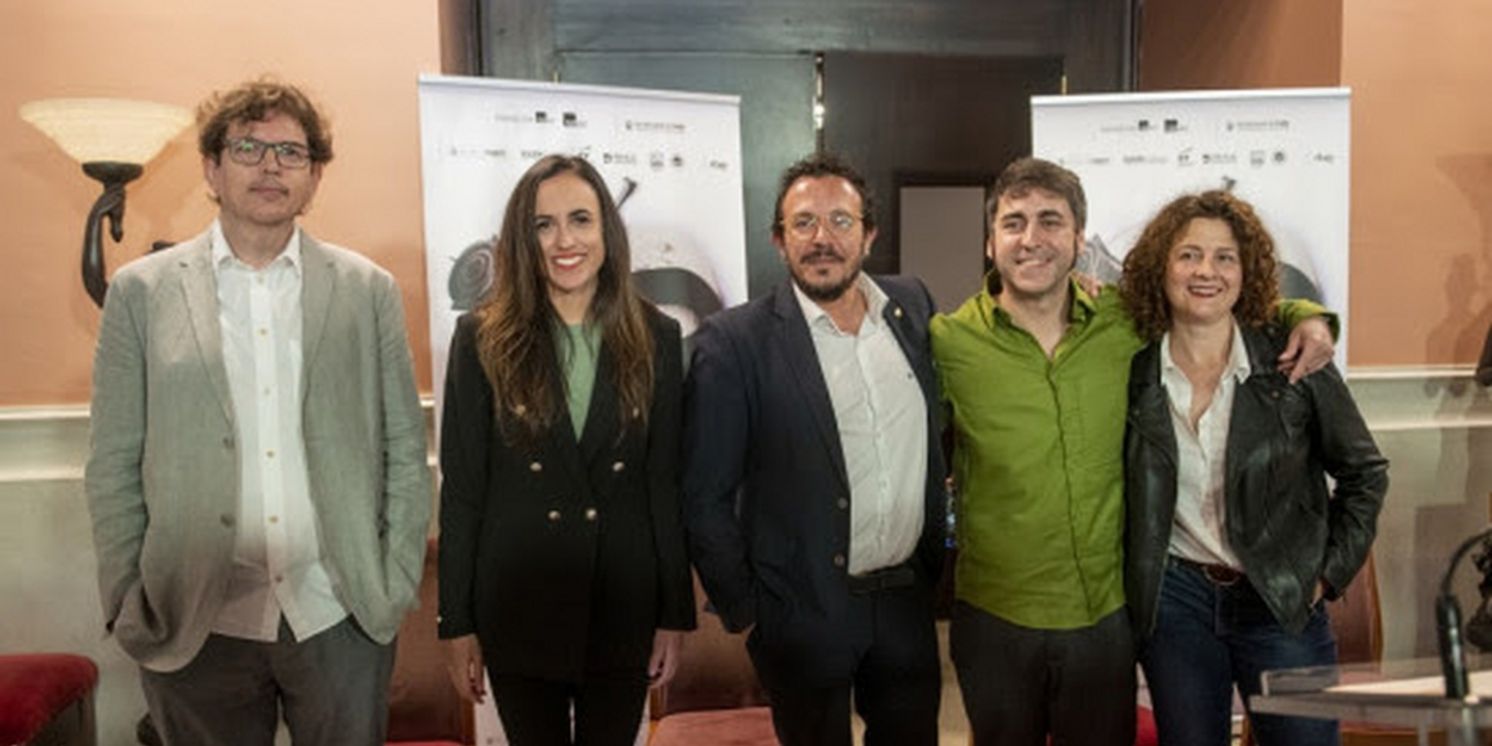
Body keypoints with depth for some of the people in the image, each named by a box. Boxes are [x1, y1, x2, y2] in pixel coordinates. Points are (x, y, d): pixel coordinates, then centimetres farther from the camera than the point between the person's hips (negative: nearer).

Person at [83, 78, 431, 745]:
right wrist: (127, 607, -1)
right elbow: (114, 467, 3)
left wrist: (396, 587, 0)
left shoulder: (369, 290, 3)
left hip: (340, 619, 1)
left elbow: (405, 453, 5)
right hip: (195, 628, 0)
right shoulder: (141, 291, 2)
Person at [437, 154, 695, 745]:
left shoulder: (655, 337, -1)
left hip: (625, 605, 1)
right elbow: (461, 488, -4)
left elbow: (667, 483, 1)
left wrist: (676, 613, 0)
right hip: (517, 607, -1)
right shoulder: (482, 337, -5)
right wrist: (457, 623, -4)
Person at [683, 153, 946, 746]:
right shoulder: (733, 342, -13)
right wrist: (743, 613, -7)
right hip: (806, 615, -4)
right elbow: (705, 499, -10)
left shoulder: (912, 306, 2)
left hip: (908, 602, 4)